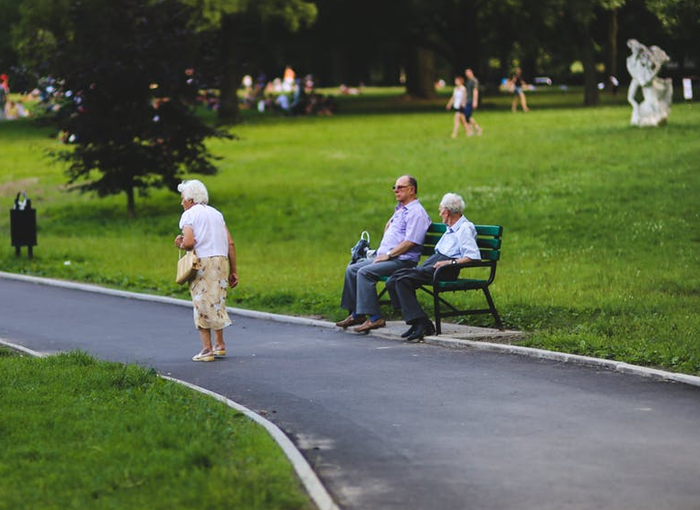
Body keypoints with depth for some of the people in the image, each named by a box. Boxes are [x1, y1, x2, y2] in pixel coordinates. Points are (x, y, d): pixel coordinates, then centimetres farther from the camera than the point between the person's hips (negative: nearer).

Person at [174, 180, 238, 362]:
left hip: (202, 262, -6)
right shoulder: (216, 213, 17)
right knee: (217, 302, 17)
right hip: (222, 260, 6)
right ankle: (219, 344, 19)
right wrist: (233, 271, 13)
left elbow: (189, 242, -16)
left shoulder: (189, 214, 0)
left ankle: (207, 349, -3)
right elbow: (230, 244, 11)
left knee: (202, 305, 0)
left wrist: (180, 245, 6)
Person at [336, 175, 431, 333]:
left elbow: (410, 242, -20)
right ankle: (356, 314, 3)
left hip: (402, 260, -10)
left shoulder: (416, 212, -11)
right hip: (386, 257, 10)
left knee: (365, 272, -27)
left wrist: (388, 255, -18)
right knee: (352, 270, 3)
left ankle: (374, 318, -29)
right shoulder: (400, 210, 22)